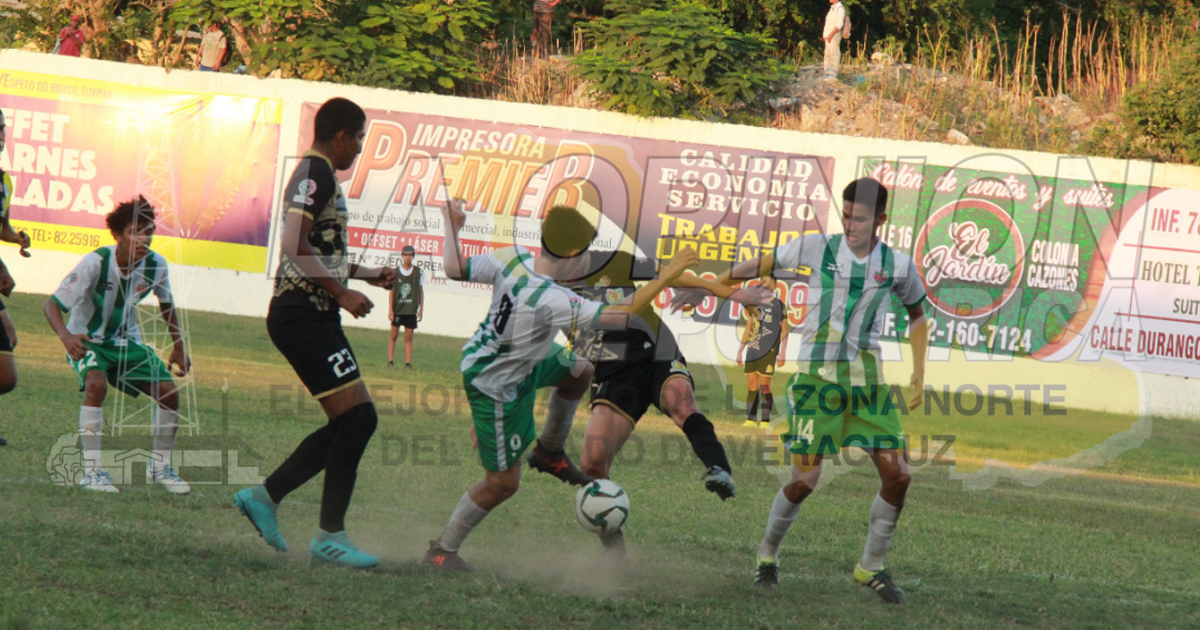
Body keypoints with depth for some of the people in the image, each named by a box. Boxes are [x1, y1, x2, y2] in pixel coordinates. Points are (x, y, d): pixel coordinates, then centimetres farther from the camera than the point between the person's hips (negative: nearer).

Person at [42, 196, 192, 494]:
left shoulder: (155, 265, -13)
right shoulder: (96, 263, -28)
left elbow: (166, 304, 10)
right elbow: (52, 305, -29)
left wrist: (178, 347, 13)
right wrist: (65, 337, -48)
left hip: (126, 341, 5)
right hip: (87, 341, -5)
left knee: (168, 390, -11)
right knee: (96, 383, -34)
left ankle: (160, 467, 12)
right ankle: (92, 470, -27)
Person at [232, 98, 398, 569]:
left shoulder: (314, 173, 20)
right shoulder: (317, 175, -11)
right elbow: (295, 248, -22)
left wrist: (367, 275, 29)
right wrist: (342, 293, -21)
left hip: (309, 318, 11)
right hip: (303, 315, -11)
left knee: (351, 423, 9)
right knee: (357, 415, -12)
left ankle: (265, 496, 14)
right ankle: (330, 535, -9)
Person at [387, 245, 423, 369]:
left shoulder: (419, 272, 3)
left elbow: (420, 291, 7)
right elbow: (392, 291, 1)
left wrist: (421, 309, 4)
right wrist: (390, 309, -4)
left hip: (411, 310, 1)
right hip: (397, 308, -1)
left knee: (409, 336, 2)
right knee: (394, 334, 2)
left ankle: (408, 362, 3)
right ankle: (390, 361, 6)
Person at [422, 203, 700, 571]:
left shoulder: (512, 260, -20)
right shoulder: (552, 302, -38)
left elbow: (456, 269, -8)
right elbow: (622, 316, -36)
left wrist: (452, 225, 10)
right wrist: (665, 277, -28)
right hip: (498, 388, -9)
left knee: (579, 371, 23)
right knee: (503, 482, 5)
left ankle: (550, 450, 38)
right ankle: (442, 550, 19)